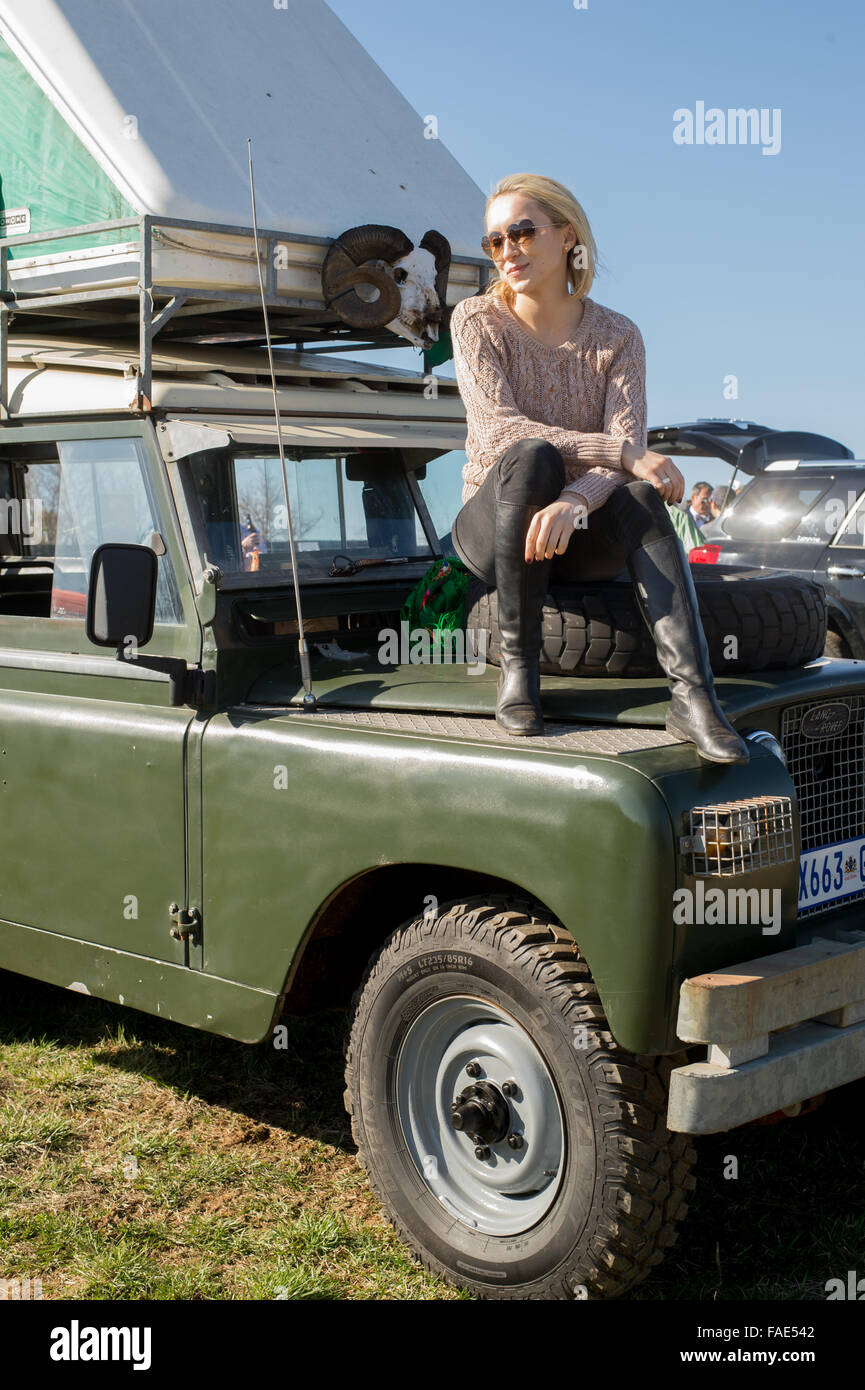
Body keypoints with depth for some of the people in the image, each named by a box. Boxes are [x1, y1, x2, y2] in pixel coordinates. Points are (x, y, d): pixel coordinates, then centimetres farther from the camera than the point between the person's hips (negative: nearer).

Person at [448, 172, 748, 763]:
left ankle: (693, 694, -43)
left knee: (641, 497, -32)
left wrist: (572, 502, -37)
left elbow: (628, 450, -14)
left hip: (583, 539, 2)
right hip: (492, 530, -2)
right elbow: (497, 430, -21)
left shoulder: (618, 336, 0)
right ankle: (518, 665, -27)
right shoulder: (478, 321, -5)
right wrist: (623, 453, -30)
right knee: (532, 456, -34)